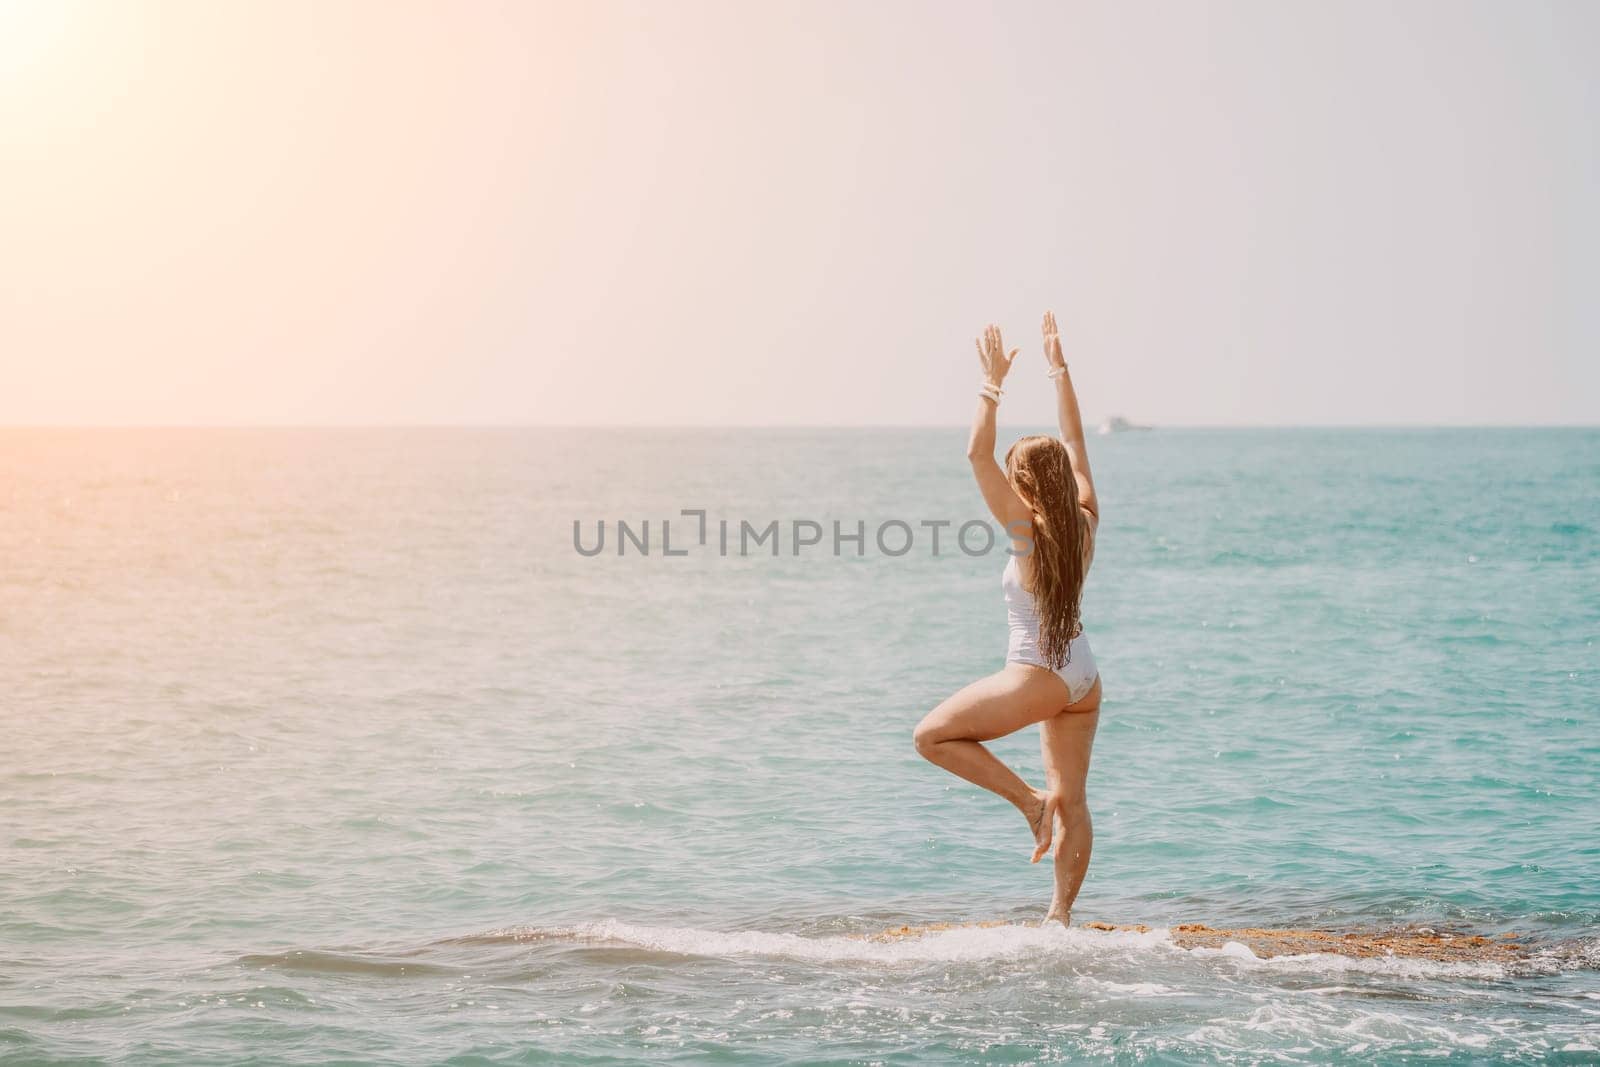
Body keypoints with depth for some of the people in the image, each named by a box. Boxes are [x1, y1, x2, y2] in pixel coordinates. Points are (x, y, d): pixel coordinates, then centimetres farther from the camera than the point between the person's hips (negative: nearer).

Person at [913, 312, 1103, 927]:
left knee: (932, 736, 5)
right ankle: (1061, 915, 14)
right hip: (1083, 677, 8)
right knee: (1072, 800, 11)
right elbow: (1074, 442, 11)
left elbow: (978, 455, -17)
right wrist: (1058, 370, 15)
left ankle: (1029, 800, -2)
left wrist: (993, 386, -12)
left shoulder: (1027, 529, -15)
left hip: (1039, 677, -8)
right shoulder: (1085, 523, 1)